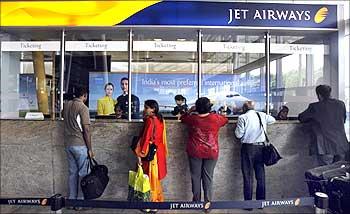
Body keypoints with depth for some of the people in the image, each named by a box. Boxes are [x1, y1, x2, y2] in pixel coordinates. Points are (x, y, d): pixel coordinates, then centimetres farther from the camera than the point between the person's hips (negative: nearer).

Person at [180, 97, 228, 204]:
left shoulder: (192, 118, -4)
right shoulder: (216, 118, -6)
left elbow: (182, 118, 17)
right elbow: (225, 119, 17)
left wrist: (190, 110, 25)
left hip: (195, 152, 0)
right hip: (211, 152, 0)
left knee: (196, 176, 11)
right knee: (208, 177, 7)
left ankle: (196, 201, 22)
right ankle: (207, 202, 13)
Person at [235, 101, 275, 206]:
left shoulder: (242, 117, -9)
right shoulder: (262, 115, 4)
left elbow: (238, 134, -10)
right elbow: (273, 120, 22)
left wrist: (237, 129, 9)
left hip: (248, 148, -4)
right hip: (260, 147, 4)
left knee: (248, 176, 3)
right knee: (260, 175, 12)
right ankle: (261, 201, 22)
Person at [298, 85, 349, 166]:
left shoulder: (314, 106, -9)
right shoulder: (341, 104, 6)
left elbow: (301, 118, 3)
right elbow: (343, 120, 20)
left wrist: (313, 119, 20)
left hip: (325, 147, -5)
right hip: (341, 145, 5)